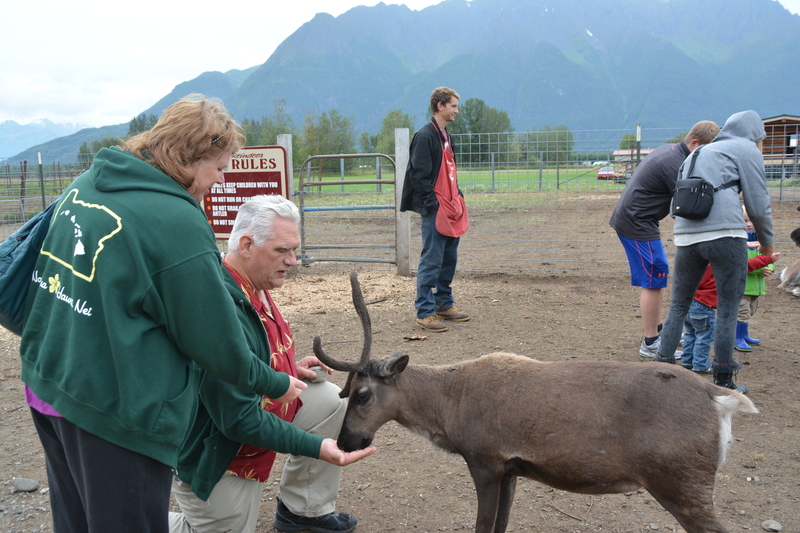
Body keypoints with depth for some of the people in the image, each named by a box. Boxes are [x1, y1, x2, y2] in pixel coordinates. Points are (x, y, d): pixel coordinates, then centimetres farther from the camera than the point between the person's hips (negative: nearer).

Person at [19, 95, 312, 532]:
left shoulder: (85, 184, 3)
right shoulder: (178, 222, -21)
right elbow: (214, 341, -15)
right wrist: (275, 385, 1)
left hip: (45, 384, 9)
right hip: (115, 412, -8)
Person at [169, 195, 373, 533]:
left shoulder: (254, 288, -5)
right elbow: (239, 420, -31)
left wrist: (291, 368, -1)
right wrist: (317, 447, -32)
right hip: (214, 456, -8)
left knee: (331, 401, -1)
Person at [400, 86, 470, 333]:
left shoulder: (446, 135, 17)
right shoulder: (425, 136, -13)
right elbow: (419, 175, -18)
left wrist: (458, 197, 13)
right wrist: (433, 205, -19)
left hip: (450, 208, 9)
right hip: (434, 210, -9)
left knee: (449, 258, 15)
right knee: (431, 261, -6)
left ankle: (444, 303, 27)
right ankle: (425, 312, 2)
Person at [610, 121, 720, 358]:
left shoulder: (669, 150, 11)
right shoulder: (675, 165, -21)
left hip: (629, 218, 11)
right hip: (637, 223, -11)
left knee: (658, 274, 18)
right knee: (653, 280, -6)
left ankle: (658, 330, 30)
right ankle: (650, 343, 2)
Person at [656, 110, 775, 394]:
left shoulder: (700, 154, 30)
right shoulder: (747, 150, 9)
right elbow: (758, 205, 2)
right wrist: (767, 242, 19)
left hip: (685, 236, 6)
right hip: (725, 234, -6)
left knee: (679, 305, 15)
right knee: (728, 309, 4)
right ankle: (723, 382, 9)